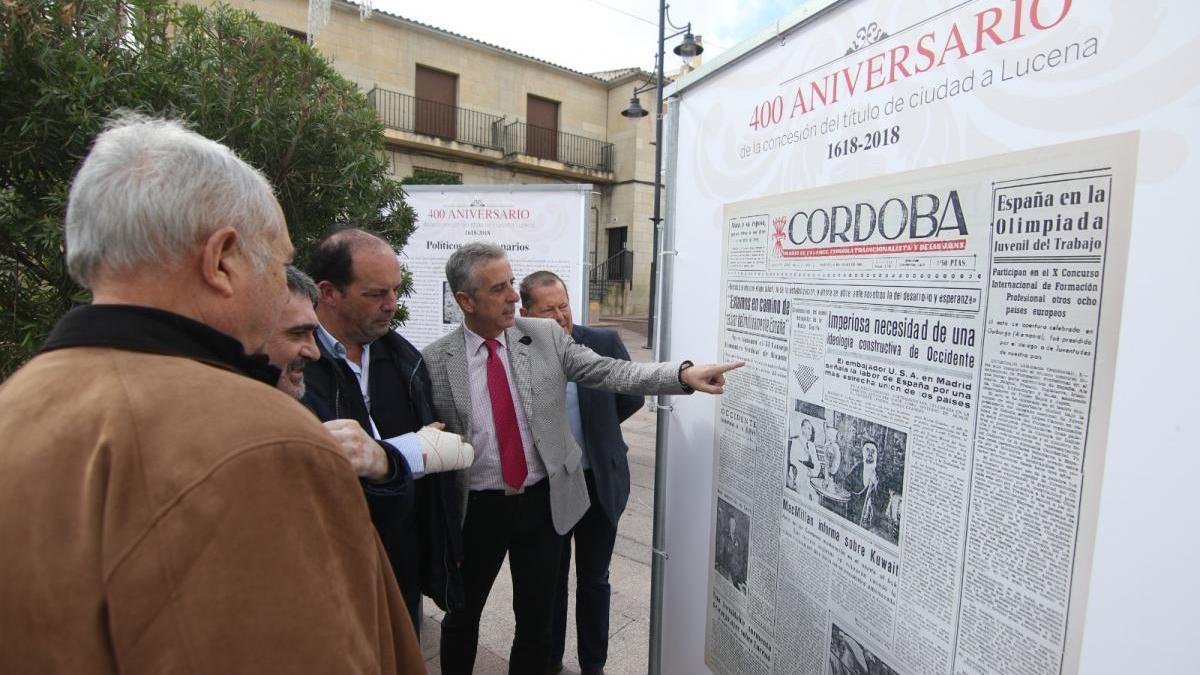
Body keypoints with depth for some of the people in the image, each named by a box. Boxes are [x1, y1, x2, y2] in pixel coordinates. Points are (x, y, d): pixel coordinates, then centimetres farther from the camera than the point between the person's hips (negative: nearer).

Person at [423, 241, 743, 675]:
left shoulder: (546, 336, -6)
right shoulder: (436, 360, -8)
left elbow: (610, 372, -13)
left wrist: (684, 374, -25)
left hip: (544, 501, 1)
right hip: (476, 509, 0)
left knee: (536, 619, 17)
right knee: (462, 616, 21)